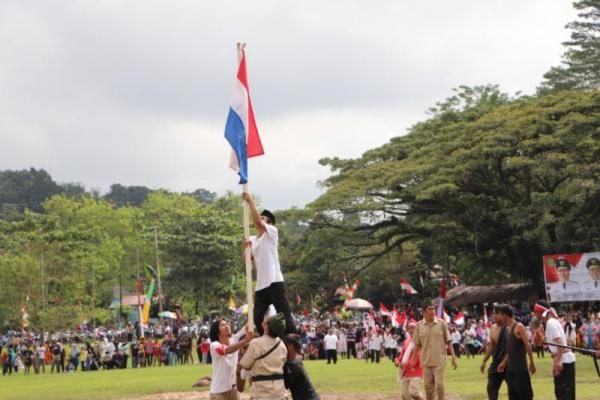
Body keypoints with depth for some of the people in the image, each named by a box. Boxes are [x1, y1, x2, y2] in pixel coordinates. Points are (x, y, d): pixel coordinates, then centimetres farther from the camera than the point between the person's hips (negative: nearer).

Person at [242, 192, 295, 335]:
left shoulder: (272, 232, 0)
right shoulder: (253, 240, 19)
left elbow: (258, 222, -17)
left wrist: (250, 202, -13)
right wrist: (246, 247, -4)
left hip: (274, 282, -7)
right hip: (260, 285, 7)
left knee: (284, 315, -9)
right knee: (257, 318, 5)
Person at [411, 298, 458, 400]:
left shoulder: (441, 323, -2)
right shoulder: (419, 325, 3)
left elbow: (448, 341, 0)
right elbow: (417, 344, 9)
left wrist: (453, 357, -4)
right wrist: (413, 360, 7)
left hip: (439, 360, -2)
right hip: (426, 361, 2)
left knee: (439, 385, -7)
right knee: (428, 386, 8)